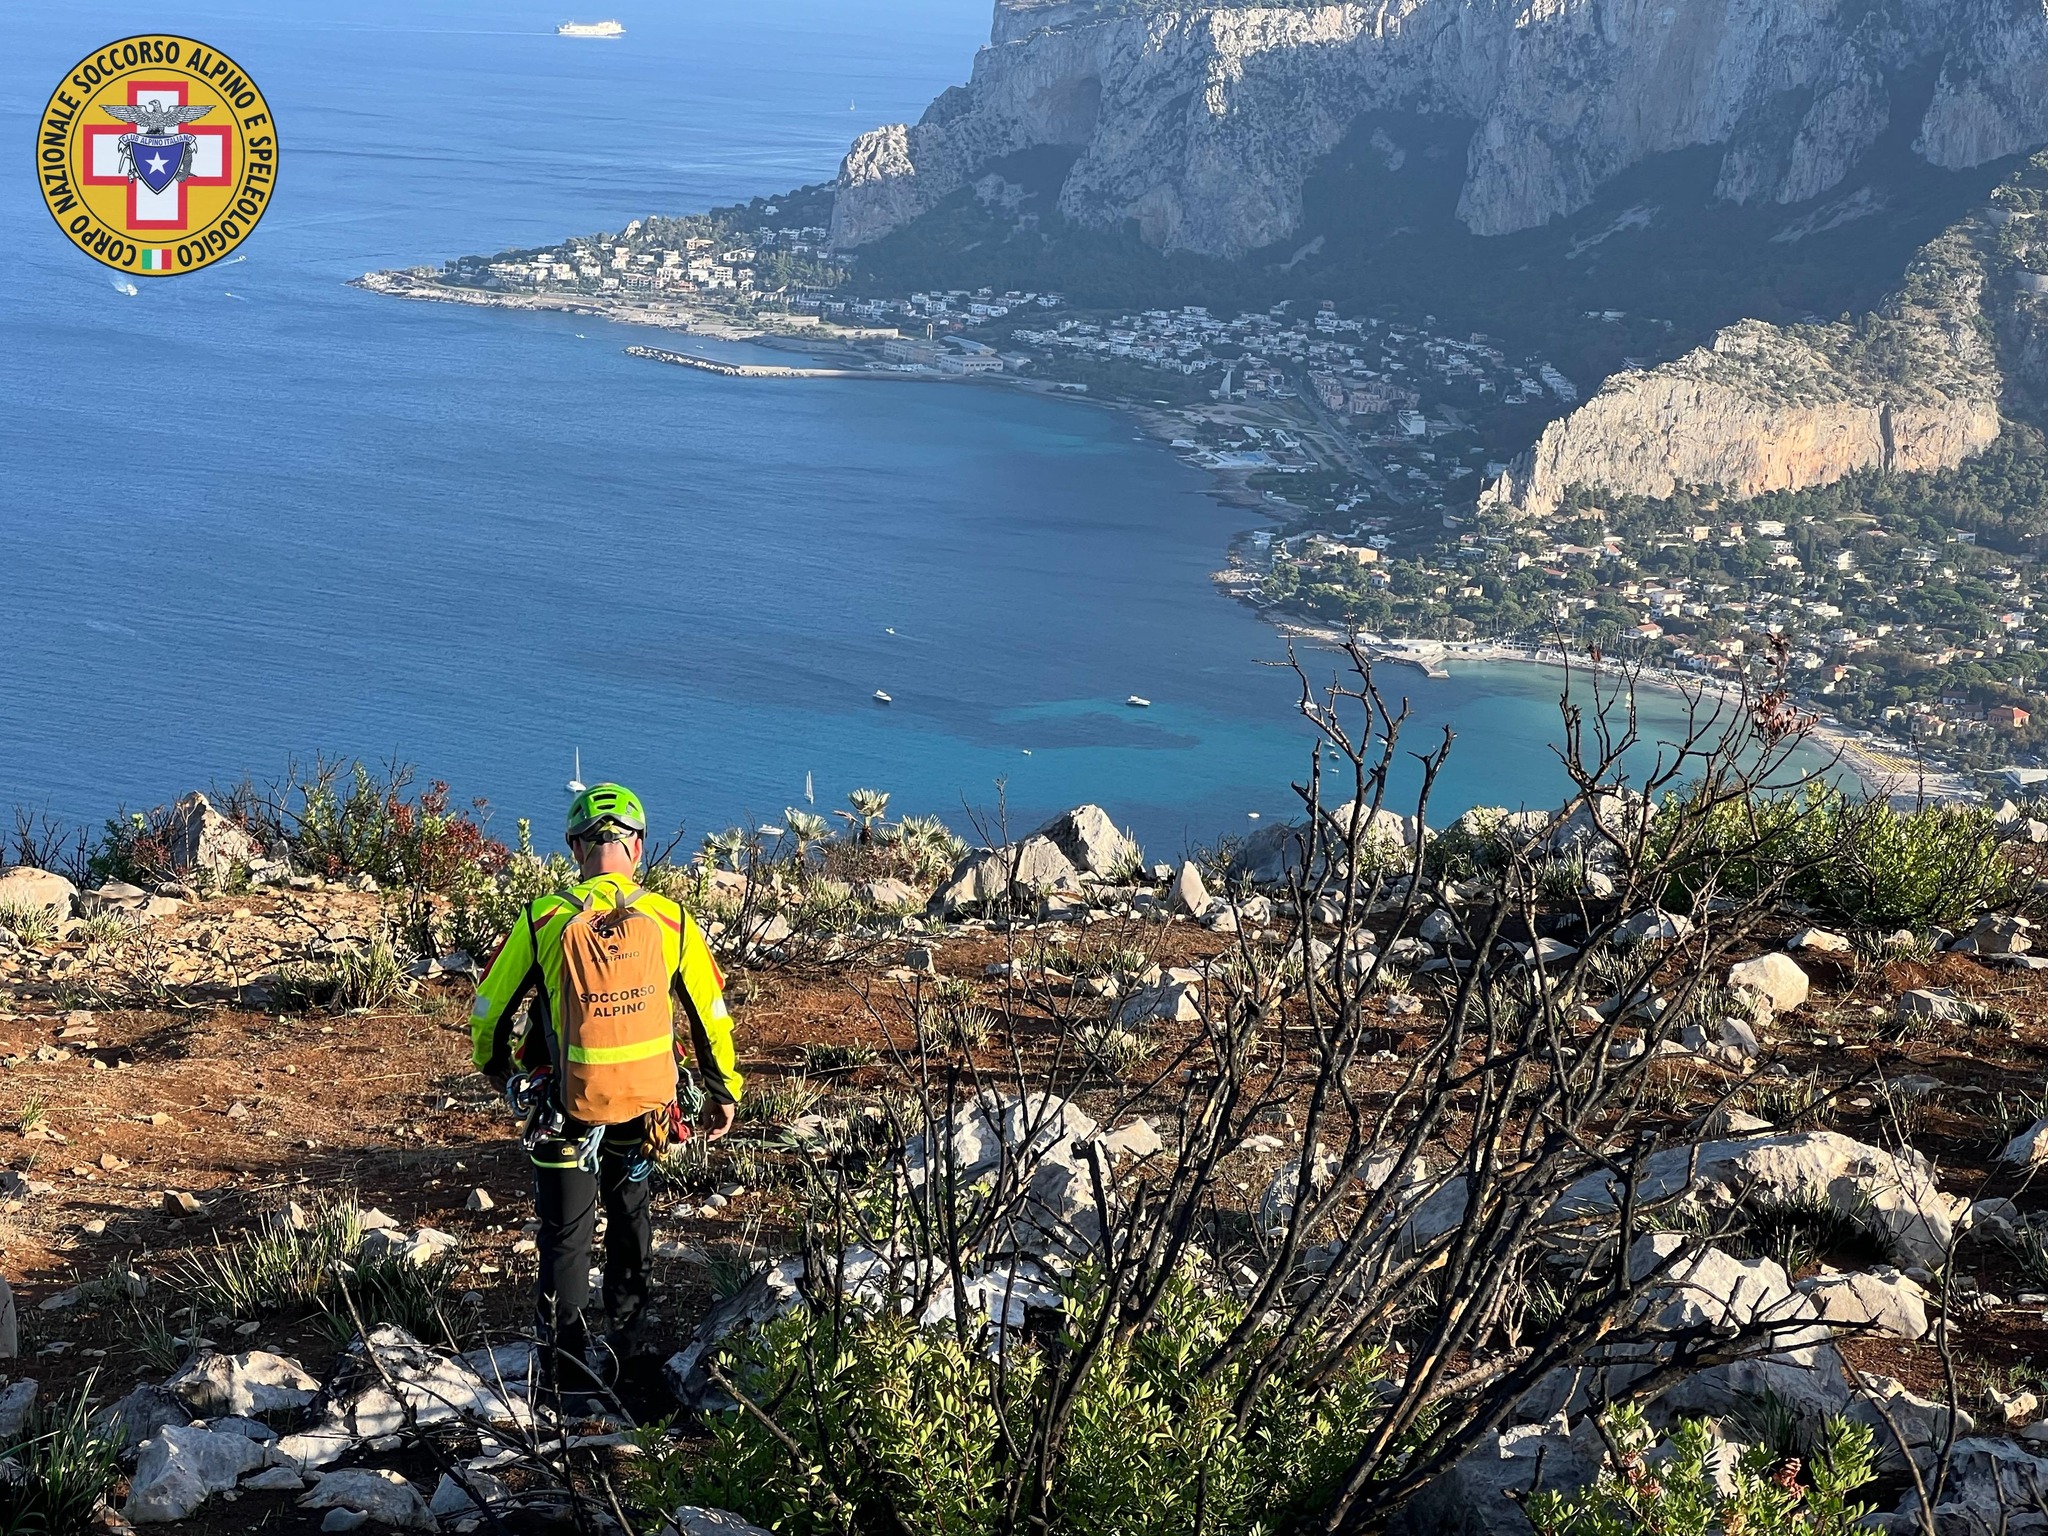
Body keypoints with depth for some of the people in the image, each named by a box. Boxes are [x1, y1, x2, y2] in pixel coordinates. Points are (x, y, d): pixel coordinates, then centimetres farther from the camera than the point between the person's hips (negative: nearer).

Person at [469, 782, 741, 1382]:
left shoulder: (542, 921, -11)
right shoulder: (671, 922, -7)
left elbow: (489, 1007, 0)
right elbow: (711, 1011, 3)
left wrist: (493, 1067, 19)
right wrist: (723, 1090, 16)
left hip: (567, 1107, -2)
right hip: (645, 1105, 2)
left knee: (566, 1234, 11)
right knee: (630, 1220, 23)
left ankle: (568, 1369, 17)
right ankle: (627, 1345, 35)